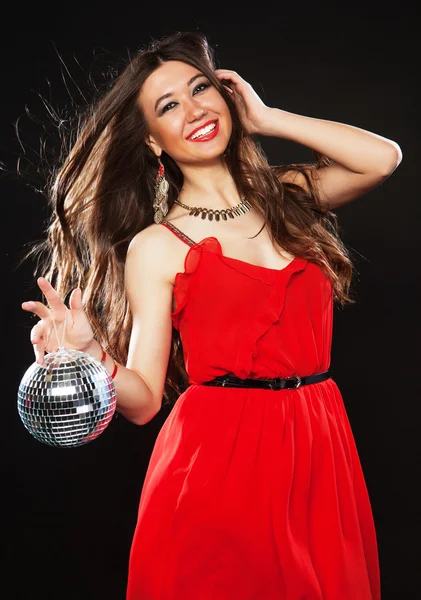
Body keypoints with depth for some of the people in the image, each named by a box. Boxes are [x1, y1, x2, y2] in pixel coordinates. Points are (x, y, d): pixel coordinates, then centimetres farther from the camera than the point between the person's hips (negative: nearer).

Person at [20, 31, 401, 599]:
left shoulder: (287, 194, 7)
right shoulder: (154, 247, -4)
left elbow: (384, 157, -8)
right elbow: (144, 399, -7)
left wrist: (265, 118, -2)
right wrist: (91, 355, -29)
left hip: (317, 452, 4)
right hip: (217, 461, -3)